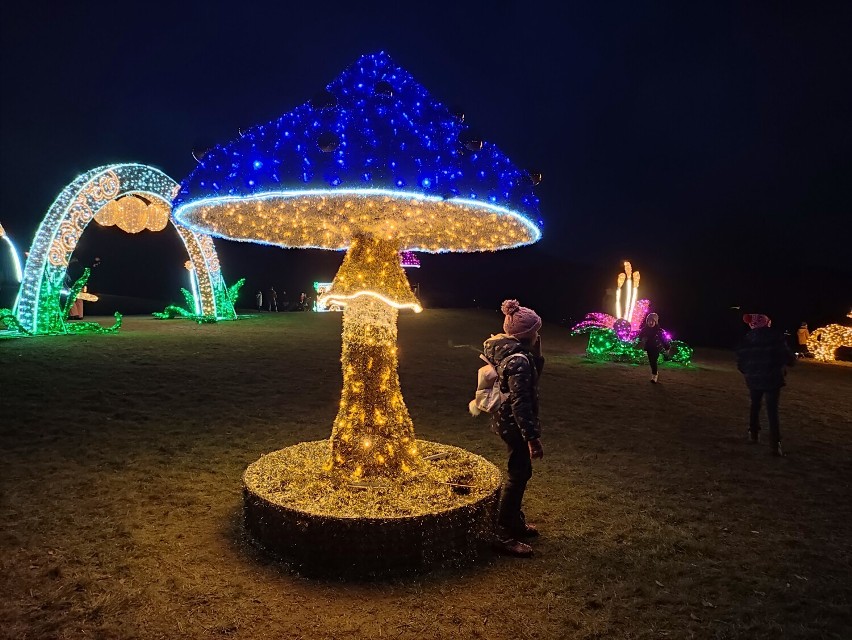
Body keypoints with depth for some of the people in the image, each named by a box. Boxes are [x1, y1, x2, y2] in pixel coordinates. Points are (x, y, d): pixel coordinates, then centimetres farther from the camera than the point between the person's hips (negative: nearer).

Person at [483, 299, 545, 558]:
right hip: (514, 423, -10)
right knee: (519, 474, 1)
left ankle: (515, 521, 38)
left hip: (505, 419, 10)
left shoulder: (508, 350, 4)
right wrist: (533, 437, -24)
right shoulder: (518, 361, -26)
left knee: (521, 470, 22)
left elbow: (535, 370, 16)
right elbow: (520, 403, -27)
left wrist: (535, 350, 4)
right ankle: (504, 535, 13)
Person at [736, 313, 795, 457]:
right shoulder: (775, 336, -11)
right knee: (772, 411, -2)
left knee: (755, 406, 22)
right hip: (772, 379, -3)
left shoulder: (746, 339, 0)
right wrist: (792, 359, 15)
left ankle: (753, 435, 29)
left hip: (753, 379, 4)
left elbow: (740, 361, 4)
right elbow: (787, 357, -9)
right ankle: (775, 444, -7)